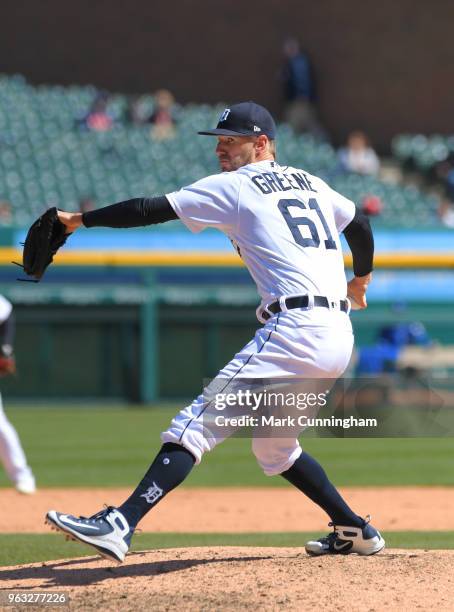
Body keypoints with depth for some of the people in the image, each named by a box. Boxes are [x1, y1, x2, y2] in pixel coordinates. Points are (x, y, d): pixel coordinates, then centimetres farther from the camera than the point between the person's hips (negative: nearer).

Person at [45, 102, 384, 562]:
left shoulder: (234, 186, 2)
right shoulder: (310, 184, 22)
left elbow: (151, 210, -2)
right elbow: (359, 223, 36)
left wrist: (79, 220, 7)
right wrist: (361, 279, 54)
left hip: (295, 329, -8)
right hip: (339, 337, 8)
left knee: (198, 422, -15)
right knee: (273, 446, 25)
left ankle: (119, 525, -26)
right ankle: (354, 531, 26)